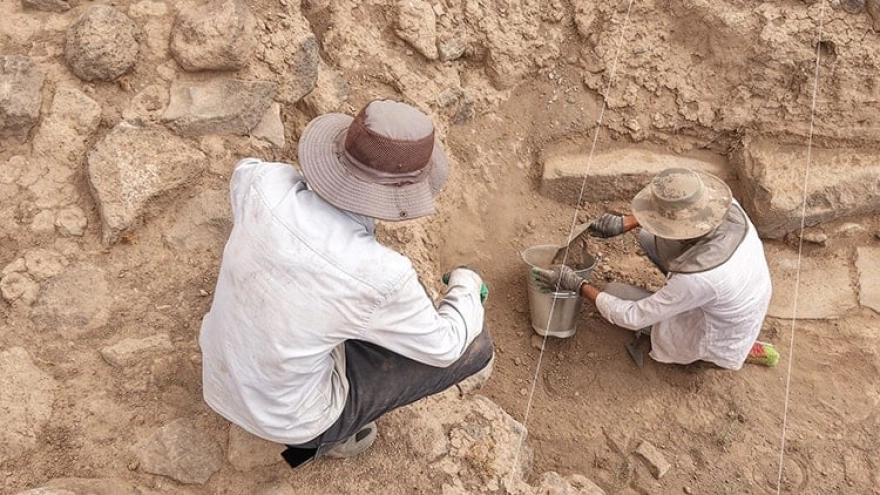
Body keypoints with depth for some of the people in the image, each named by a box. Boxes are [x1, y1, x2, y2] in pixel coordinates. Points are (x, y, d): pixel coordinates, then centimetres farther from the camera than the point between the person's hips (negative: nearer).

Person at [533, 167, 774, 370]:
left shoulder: (697, 278, -41)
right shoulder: (730, 208, -24)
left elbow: (633, 317, -27)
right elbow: (690, 208, 1)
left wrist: (578, 285, -19)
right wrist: (624, 222, -7)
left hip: (720, 340, -6)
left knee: (614, 292, -2)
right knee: (649, 237, -1)